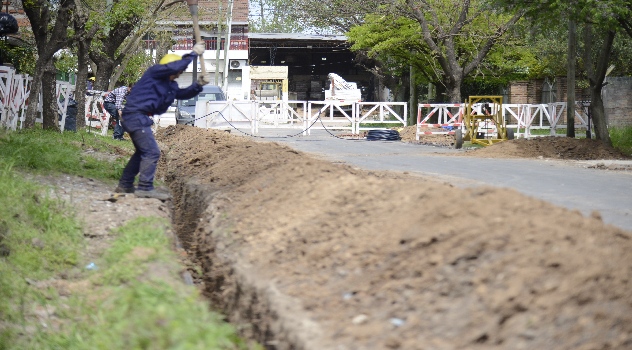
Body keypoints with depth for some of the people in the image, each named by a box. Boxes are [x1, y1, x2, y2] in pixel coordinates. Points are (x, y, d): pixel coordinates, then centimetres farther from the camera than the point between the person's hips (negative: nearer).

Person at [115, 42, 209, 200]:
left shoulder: (170, 85, 19)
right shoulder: (154, 71, -8)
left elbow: (183, 94, 15)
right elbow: (173, 67, -23)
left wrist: (198, 85, -1)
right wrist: (193, 54, -18)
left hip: (136, 117, 11)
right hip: (136, 115, -11)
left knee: (142, 152, 21)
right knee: (152, 152, -12)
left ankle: (124, 185, 27)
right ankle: (145, 188, -11)